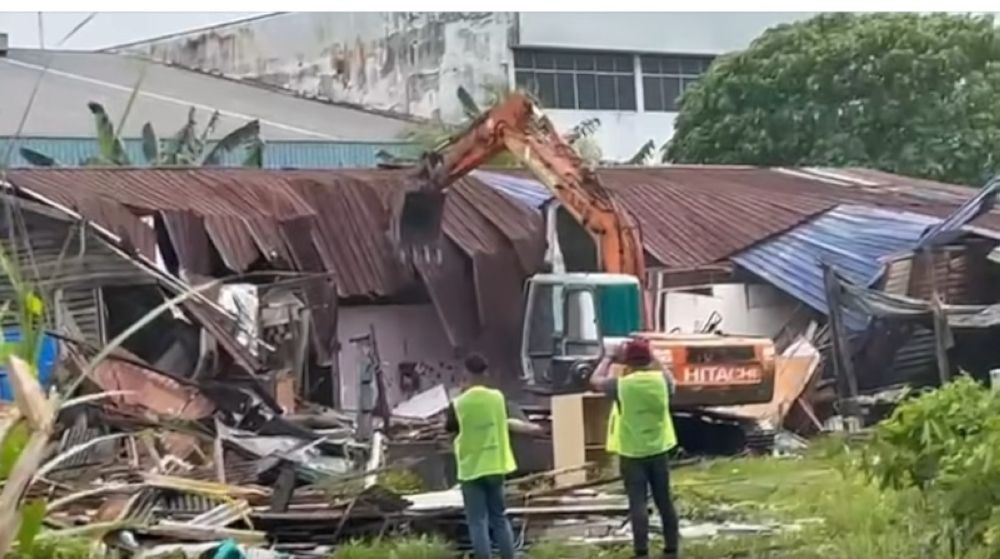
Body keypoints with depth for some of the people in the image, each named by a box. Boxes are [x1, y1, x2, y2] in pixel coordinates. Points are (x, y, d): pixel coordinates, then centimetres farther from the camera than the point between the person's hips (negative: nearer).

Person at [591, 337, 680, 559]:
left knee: (638, 503, -1)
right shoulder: (661, 380, -6)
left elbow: (596, 380, 4)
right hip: (658, 449, 4)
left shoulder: (622, 385, -15)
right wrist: (652, 359, 23)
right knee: (664, 500, 12)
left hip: (632, 452, -3)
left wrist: (609, 358, 14)